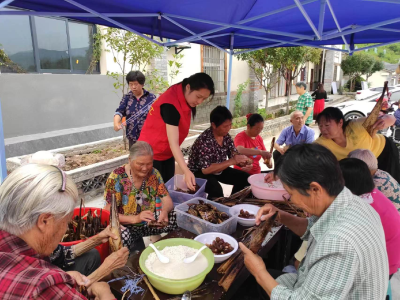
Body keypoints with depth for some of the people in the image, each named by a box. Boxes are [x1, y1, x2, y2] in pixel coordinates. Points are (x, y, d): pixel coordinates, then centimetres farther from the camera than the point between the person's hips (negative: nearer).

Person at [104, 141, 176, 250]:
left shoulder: (154, 174, -3)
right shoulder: (117, 178, -15)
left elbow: (167, 200, -3)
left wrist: (165, 211, -28)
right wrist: (135, 218, -33)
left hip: (152, 222, 4)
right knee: (122, 236, -38)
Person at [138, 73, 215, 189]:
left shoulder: (183, 97, -2)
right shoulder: (171, 104, -29)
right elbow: (173, 143, -34)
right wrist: (186, 171, -41)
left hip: (168, 154, 8)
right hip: (152, 154, -8)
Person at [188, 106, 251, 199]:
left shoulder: (226, 136, -7)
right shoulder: (204, 140, -29)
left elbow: (233, 154, 4)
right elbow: (206, 169, -35)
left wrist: (242, 160, -20)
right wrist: (232, 161, -36)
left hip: (219, 169, 8)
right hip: (200, 173, -8)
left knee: (245, 178, 1)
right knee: (216, 189, -35)